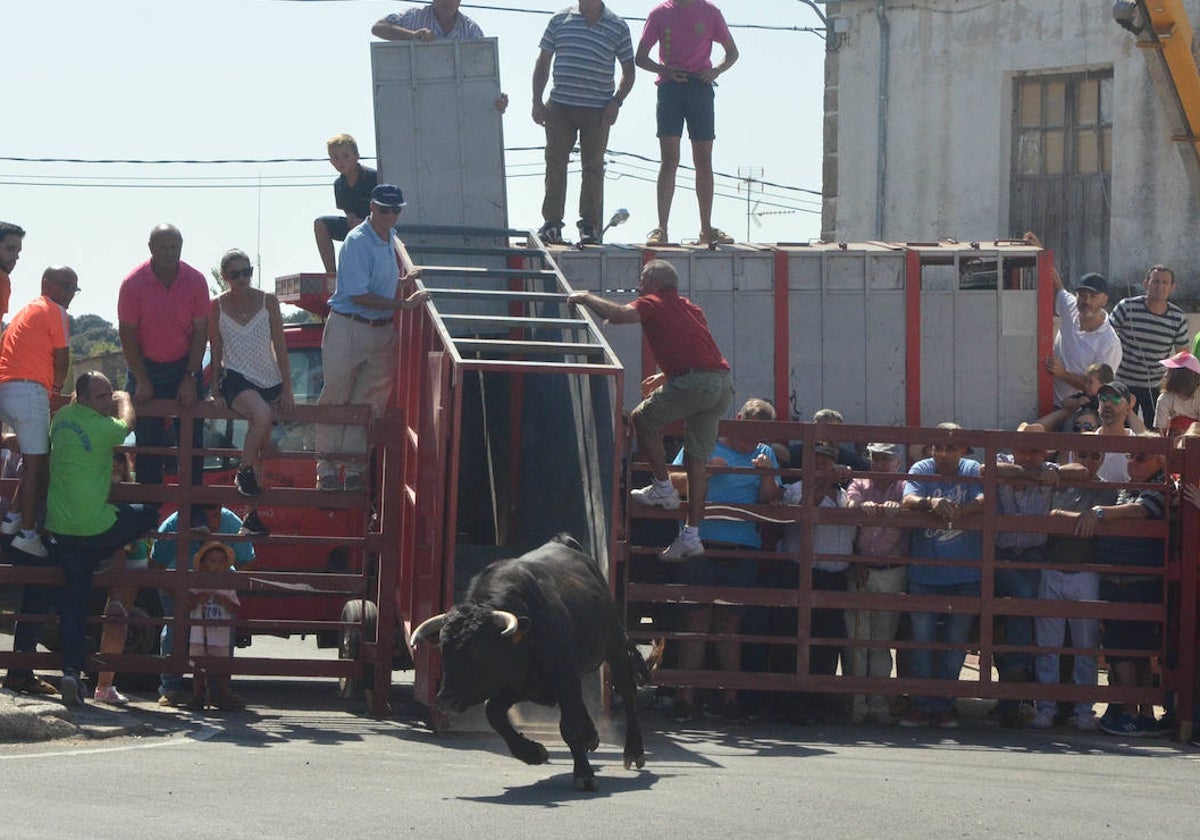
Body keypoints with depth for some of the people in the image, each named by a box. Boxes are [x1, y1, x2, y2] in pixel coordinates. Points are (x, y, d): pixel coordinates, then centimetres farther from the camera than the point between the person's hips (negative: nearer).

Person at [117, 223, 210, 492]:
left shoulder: (195, 281, -6)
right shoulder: (133, 283, -9)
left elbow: (200, 332, -3)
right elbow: (127, 334, -6)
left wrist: (190, 378, -9)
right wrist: (142, 381, -10)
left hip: (185, 366, 1)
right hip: (146, 366, -1)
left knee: (192, 440, -1)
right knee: (148, 444, -1)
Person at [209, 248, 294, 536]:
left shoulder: (268, 301, 1)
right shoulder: (217, 307, -1)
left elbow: (280, 347, 3)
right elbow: (216, 352, 5)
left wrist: (287, 390, -1)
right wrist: (216, 390, 2)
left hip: (270, 381, 3)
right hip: (236, 379, -3)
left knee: (261, 448, 6)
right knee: (262, 415, -34)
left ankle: (253, 513, 15)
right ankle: (244, 473, -14)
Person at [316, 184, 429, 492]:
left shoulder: (389, 239, 11)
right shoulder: (358, 241, -15)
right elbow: (359, 295, -20)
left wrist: (404, 280, 13)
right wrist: (403, 303, -20)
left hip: (382, 332, 8)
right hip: (348, 328, -8)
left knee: (369, 401, 6)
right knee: (335, 398, 0)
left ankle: (354, 467, 12)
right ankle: (327, 466, 6)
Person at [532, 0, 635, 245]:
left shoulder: (618, 27, 3)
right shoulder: (560, 20, 7)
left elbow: (628, 71, 9)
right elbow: (543, 63, 12)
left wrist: (616, 102, -5)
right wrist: (537, 101, 4)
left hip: (598, 112, -1)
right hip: (560, 107, 1)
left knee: (593, 167, 2)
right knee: (555, 164, -2)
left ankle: (590, 226, 9)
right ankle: (552, 224, 4)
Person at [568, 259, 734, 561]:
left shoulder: (653, 304, 5)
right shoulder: (691, 308, 29)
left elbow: (617, 314, -12)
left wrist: (585, 297, 5)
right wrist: (665, 377, 46)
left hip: (695, 380, -8)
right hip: (724, 382, 8)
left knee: (643, 420, 12)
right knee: (698, 457, 10)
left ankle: (663, 487, 13)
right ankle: (692, 534, 10)